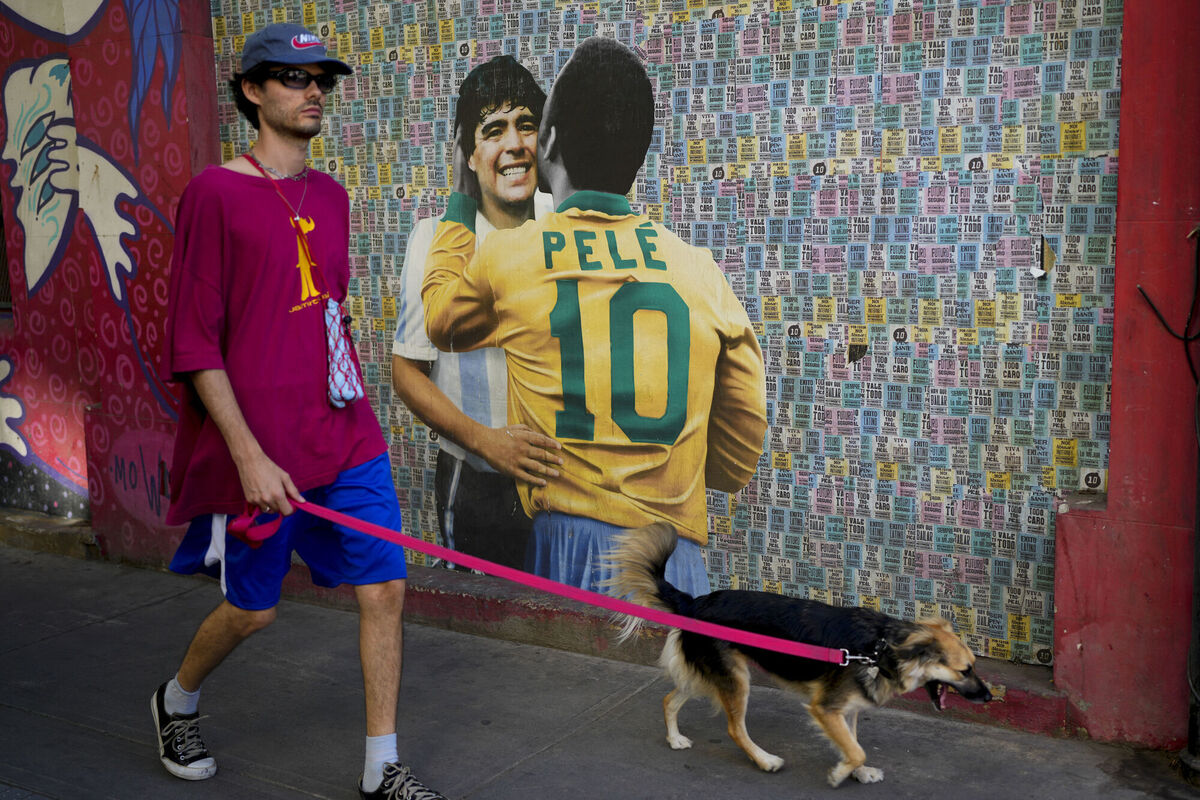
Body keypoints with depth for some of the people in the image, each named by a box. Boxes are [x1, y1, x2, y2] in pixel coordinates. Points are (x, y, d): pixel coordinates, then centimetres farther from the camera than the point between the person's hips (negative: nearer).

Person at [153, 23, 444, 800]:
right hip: (261, 449, -5)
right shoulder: (215, 194, -10)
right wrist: (249, 455, -17)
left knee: (385, 588, 2)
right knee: (252, 608, 10)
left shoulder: (331, 196, 10)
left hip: (346, 436, 6)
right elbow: (193, 344, -13)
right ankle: (177, 700, 42)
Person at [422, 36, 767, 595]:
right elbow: (739, 453, 8)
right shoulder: (699, 270, 2)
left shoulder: (504, 259, -2)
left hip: (563, 546, -1)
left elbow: (440, 317, 24)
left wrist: (458, 208, 36)